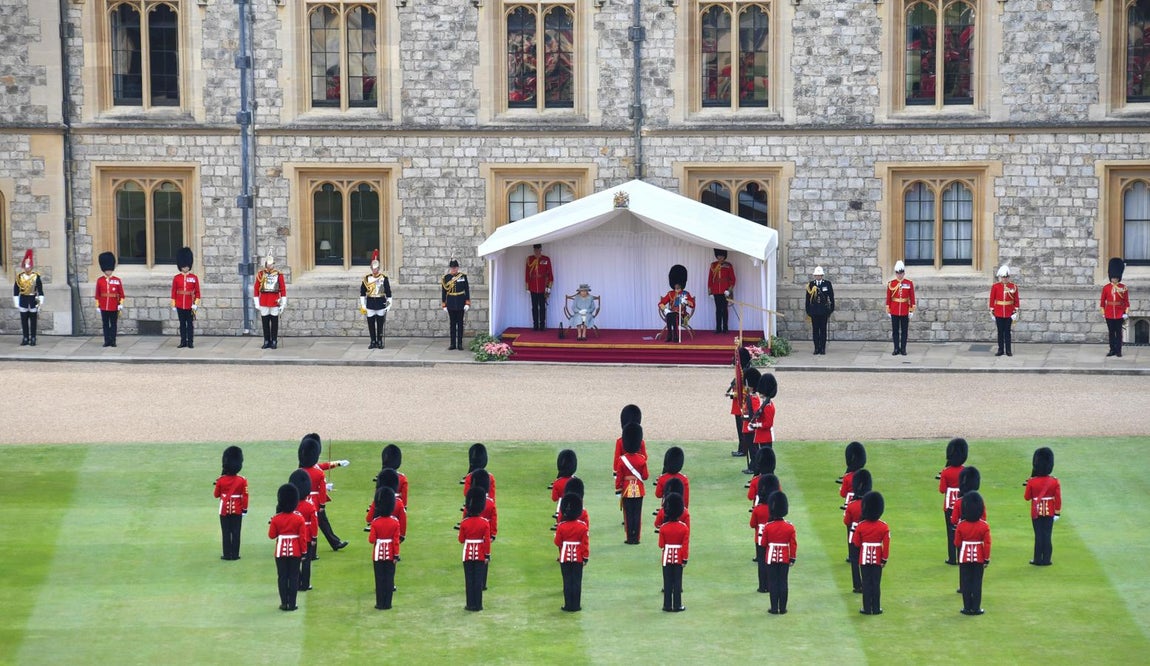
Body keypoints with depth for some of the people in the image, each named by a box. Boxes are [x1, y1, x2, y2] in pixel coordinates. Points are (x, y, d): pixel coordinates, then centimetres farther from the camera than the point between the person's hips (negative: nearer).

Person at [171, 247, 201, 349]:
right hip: (180, 306, 1)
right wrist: (173, 305, 1)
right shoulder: (176, 278, 2)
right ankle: (183, 342, 13)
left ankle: (190, 342, 7)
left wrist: (196, 304, -6)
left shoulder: (194, 277, 1)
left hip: (190, 306, -1)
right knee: (182, 324, 7)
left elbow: (197, 292, 2)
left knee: (190, 324, 2)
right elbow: (173, 292, 4)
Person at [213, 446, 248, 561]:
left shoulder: (221, 480, -9)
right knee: (236, 533, 5)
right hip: (237, 510, 0)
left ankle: (227, 554, 5)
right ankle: (235, 554, 5)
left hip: (225, 509, 0)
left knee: (226, 533, 5)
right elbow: (244, 496, -6)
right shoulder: (242, 480, -9)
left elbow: (216, 495, 2)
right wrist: (245, 508, 3)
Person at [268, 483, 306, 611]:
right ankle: (292, 604, 5)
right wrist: (304, 551, 3)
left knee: (282, 577, 6)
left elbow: (271, 535, -3)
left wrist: (271, 525, 14)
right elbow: (302, 537, -6)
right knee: (294, 577, 5)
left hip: (281, 551, 0)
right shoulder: (299, 518, -7)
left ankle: (284, 603, 6)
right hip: (295, 551, 0)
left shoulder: (276, 519, -7)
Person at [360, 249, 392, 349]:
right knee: (371, 324, 4)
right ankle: (373, 342, 14)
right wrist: (363, 306, 4)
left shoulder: (384, 278, -2)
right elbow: (362, 293, 7)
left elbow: (388, 292, 3)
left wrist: (389, 304, 0)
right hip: (370, 304, 1)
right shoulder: (367, 278, 2)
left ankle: (380, 342, 12)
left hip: (381, 304, -1)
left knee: (380, 324, 3)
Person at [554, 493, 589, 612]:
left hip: (565, 558, 0)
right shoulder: (582, 526, -8)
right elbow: (585, 543, -6)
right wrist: (586, 557, 2)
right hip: (578, 558, 0)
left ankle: (568, 605, 7)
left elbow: (557, 542, -2)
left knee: (567, 581, 6)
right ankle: (576, 606, 7)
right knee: (577, 582, 5)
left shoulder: (561, 526, -9)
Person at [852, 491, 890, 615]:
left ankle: (867, 608, 7)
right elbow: (886, 544, -8)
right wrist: (885, 558, 2)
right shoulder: (884, 527, -9)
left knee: (866, 583, 6)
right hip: (877, 559, 0)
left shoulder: (861, 525, -9)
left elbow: (856, 543, -3)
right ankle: (876, 609, 10)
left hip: (864, 558, 0)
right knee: (876, 584, 7)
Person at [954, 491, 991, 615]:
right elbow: (987, 544, -10)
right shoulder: (984, 526, -11)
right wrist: (987, 559, -1)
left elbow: (957, 543, -2)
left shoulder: (961, 525, -9)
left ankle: (967, 608, 9)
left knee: (966, 582, 7)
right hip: (979, 558, 0)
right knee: (977, 583, 6)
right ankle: (976, 608, 7)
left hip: (965, 557, 0)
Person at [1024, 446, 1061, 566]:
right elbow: (1058, 499, -6)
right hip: (1049, 512, 1)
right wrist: (1057, 513, 1)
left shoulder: (1031, 482, -11)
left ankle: (1038, 559, 8)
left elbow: (1027, 497, -2)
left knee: (1038, 535, 5)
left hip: (1036, 512, -1)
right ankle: (1046, 559, 8)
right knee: (1047, 535, 6)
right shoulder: (1054, 482, -8)